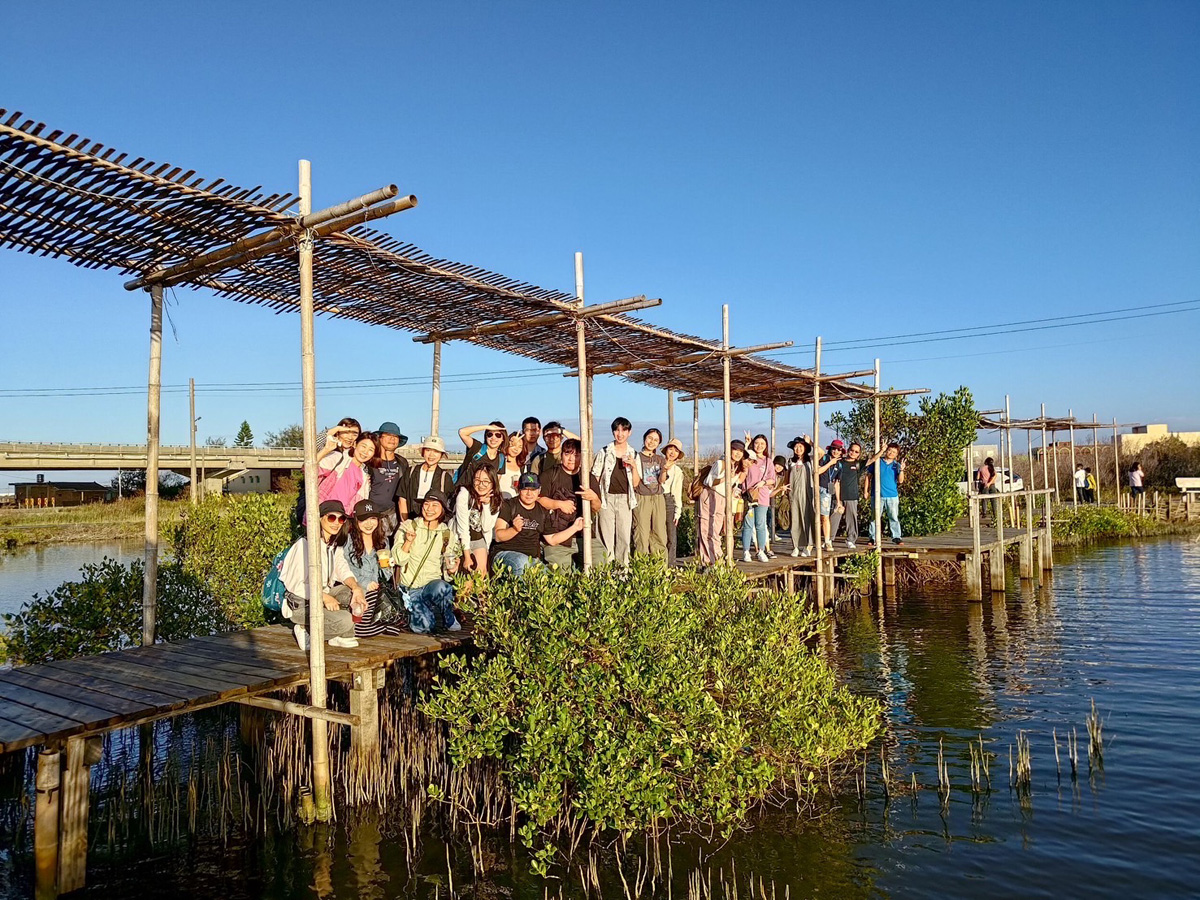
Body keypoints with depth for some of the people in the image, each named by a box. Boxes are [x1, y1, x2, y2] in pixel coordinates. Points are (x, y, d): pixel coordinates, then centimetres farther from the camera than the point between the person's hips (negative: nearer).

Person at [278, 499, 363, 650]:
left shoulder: (334, 546, 11)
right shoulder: (305, 544, -18)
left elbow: (343, 571, 0)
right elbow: (295, 584, -22)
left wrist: (356, 588, -20)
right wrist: (324, 597, -30)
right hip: (300, 604, -9)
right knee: (344, 621, -27)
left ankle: (340, 636, 1)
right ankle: (305, 629, -4)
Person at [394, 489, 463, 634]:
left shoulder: (448, 535, 6)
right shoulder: (408, 527, 0)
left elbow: (446, 572, 11)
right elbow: (398, 560, -7)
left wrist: (451, 570, -12)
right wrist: (408, 542, -23)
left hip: (434, 584, 1)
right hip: (410, 588, -1)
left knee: (441, 587, -36)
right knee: (425, 626, -25)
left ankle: (449, 619, -6)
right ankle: (414, 612, 12)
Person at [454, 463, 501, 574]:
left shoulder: (495, 500, -5)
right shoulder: (465, 494, -20)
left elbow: (487, 528, -12)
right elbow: (463, 528, -19)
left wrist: (486, 504, -22)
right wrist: (467, 556, -19)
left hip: (479, 539, 4)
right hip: (461, 539, -3)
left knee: (482, 571, -10)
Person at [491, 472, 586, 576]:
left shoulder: (543, 511, 15)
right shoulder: (508, 506, -2)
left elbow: (552, 539, 22)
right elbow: (498, 537, -12)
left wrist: (574, 528, 16)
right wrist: (515, 529, -31)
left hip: (533, 559, 4)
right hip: (505, 553, -4)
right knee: (522, 562, -37)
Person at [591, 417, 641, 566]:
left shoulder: (633, 455, 9)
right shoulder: (604, 452, 4)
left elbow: (636, 484, 7)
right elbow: (595, 478, 4)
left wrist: (633, 466, -7)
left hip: (625, 499, 2)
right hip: (607, 498, -1)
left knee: (624, 537, 2)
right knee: (606, 538, -2)